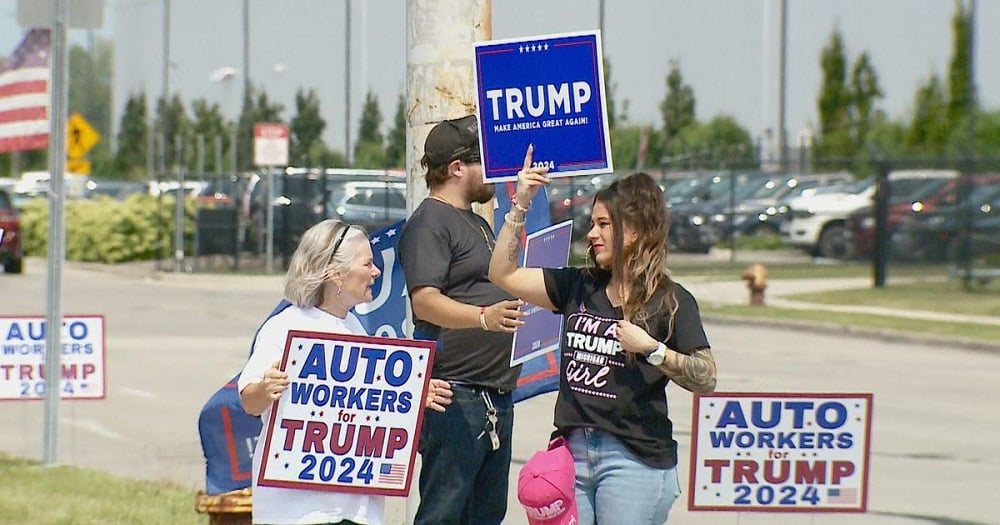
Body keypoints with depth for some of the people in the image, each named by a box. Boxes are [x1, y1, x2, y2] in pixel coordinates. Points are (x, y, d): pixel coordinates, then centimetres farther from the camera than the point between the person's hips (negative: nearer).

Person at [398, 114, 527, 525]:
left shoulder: (476, 223, 22)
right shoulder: (430, 222, -9)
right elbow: (425, 301, -24)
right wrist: (484, 317, -37)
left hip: (495, 393, 10)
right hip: (456, 394, -10)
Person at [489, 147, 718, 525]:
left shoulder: (670, 301, -3)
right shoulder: (578, 287, 11)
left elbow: (706, 380, -8)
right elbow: (503, 274, 11)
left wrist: (652, 350, -19)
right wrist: (520, 206, 6)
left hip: (633, 458, -5)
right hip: (572, 451, 5)